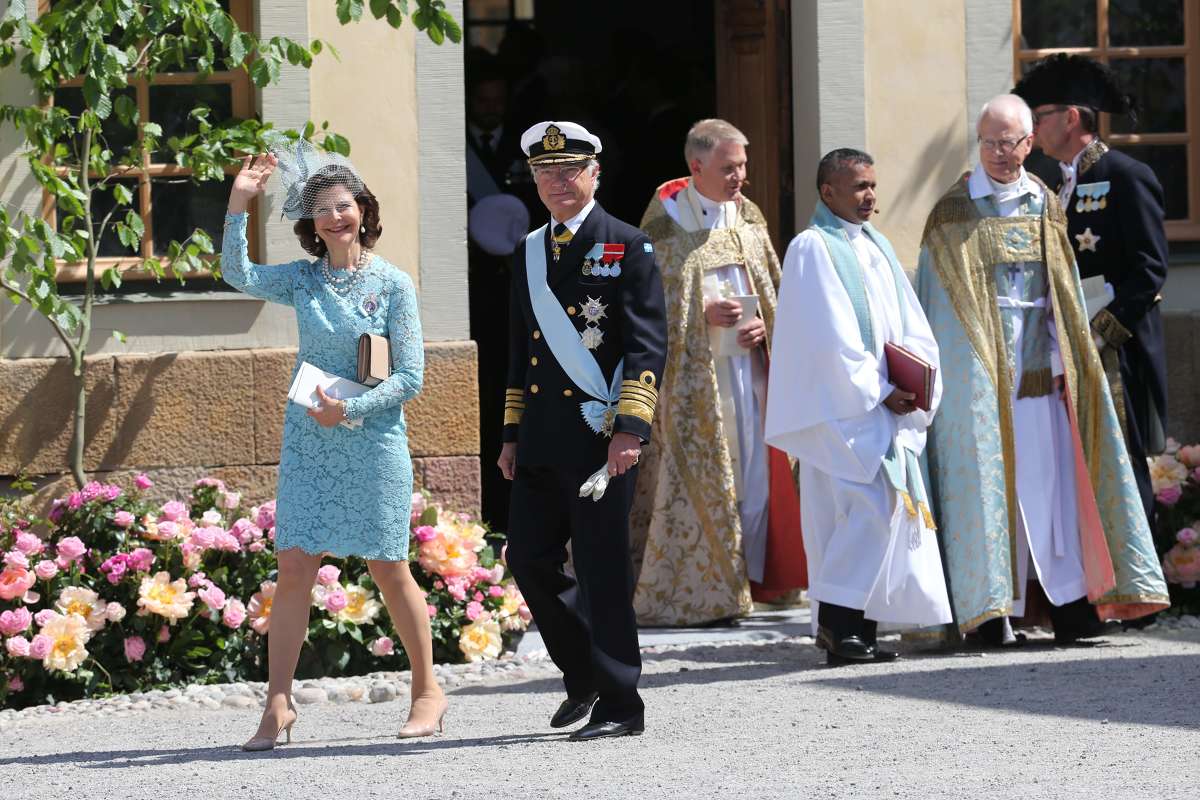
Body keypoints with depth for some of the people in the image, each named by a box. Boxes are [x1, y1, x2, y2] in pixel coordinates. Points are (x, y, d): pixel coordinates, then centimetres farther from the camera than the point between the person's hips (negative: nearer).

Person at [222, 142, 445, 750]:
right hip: (308, 444, 3)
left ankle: (427, 690, 21)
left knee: (389, 571, 5)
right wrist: (239, 202, -14)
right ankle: (278, 706, -4)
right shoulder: (302, 280, 6)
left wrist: (352, 408, -17)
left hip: (374, 443, -3)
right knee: (293, 568, -5)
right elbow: (237, 274, -9)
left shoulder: (393, 285, -3)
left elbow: (409, 377, -5)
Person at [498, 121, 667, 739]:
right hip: (541, 444, 6)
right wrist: (512, 435, 17)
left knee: (602, 571, -4)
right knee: (529, 561, 5)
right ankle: (584, 677, 24)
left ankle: (618, 705, 3)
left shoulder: (628, 248, -3)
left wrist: (630, 428, -18)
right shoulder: (529, 253, 16)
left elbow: (648, 347, -9)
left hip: (601, 439, -6)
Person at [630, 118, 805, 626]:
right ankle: (692, 592, -3)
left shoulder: (748, 216, 10)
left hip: (748, 365, 6)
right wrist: (702, 314, -17)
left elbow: (774, 289, 17)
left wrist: (765, 323, -3)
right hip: (692, 372, -6)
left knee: (753, 470, 4)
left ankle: (746, 580, 12)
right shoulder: (665, 221, -7)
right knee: (698, 479, -7)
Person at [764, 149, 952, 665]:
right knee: (867, 508, -15)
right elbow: (831, 338, -14)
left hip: (885, 407, 8)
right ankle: (837, 623, -14)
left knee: (887, 509, 5)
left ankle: (854, 624, 7)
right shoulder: (813, 249, -7)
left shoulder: (875, 246, 17)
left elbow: (909, 322, 13)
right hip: (841, 405, -8)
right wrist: (880, 391, -15)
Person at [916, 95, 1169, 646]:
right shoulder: (954, 212, 1)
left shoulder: (1046, 206, 12)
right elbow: (941, 302, -1)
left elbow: (1062, 294, 14)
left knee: (1052, 484, 0)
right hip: (979, 372, -3)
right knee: (988, 484, -4)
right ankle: (993, 609, -3)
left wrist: (1064, 363, 7)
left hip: (1039, 371, 3)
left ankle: (1070, 604, 0)